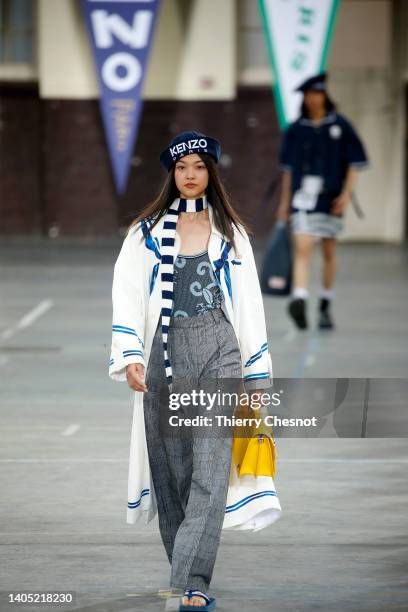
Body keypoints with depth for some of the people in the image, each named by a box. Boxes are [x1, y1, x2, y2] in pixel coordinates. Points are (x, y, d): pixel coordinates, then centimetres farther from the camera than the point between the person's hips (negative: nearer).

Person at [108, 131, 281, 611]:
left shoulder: (230, 233, 12)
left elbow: (250, 305, 12)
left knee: (211, 469, -13)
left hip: (218, 354, -1)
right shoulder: (147, 231, 8)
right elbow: (126, 294, 0)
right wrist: (130, 355, -14)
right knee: (170, 469, 3)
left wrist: (256, 373, 8)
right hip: (164, 354, 1)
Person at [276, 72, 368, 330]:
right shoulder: (295, 130, 6)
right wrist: (285, 200, 12)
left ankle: (326, 306, 21)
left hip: (331, 198, 0)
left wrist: (346, 193, -9)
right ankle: (300, 301, -29)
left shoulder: (340, 125, 0)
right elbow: (288, 167, 13)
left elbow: (355, 163, 1)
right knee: (303, 249, -15)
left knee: (329, 252, 9)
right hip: (303, 197, 0)